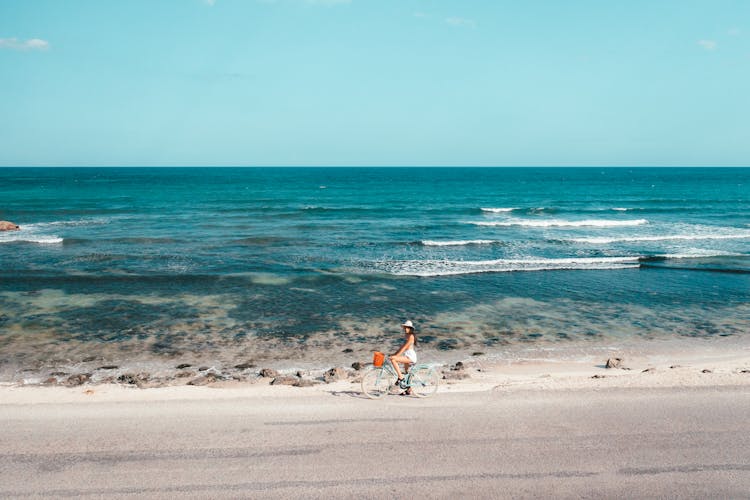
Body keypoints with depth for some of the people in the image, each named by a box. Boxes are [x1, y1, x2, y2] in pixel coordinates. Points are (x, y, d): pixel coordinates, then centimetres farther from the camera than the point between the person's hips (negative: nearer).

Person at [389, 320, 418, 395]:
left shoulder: (411, 336, -13)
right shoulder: (407, 336, 17)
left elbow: (404, 347, -20)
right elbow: (402, 347, 19)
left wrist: (396, 355, -25)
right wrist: (394, 354, 12)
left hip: (410, 356, -10)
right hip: (407, 356, 10)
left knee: (393, 359, -23)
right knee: (406, 373, 18)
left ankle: (400, 378, -19)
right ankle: (409, 390, 28)